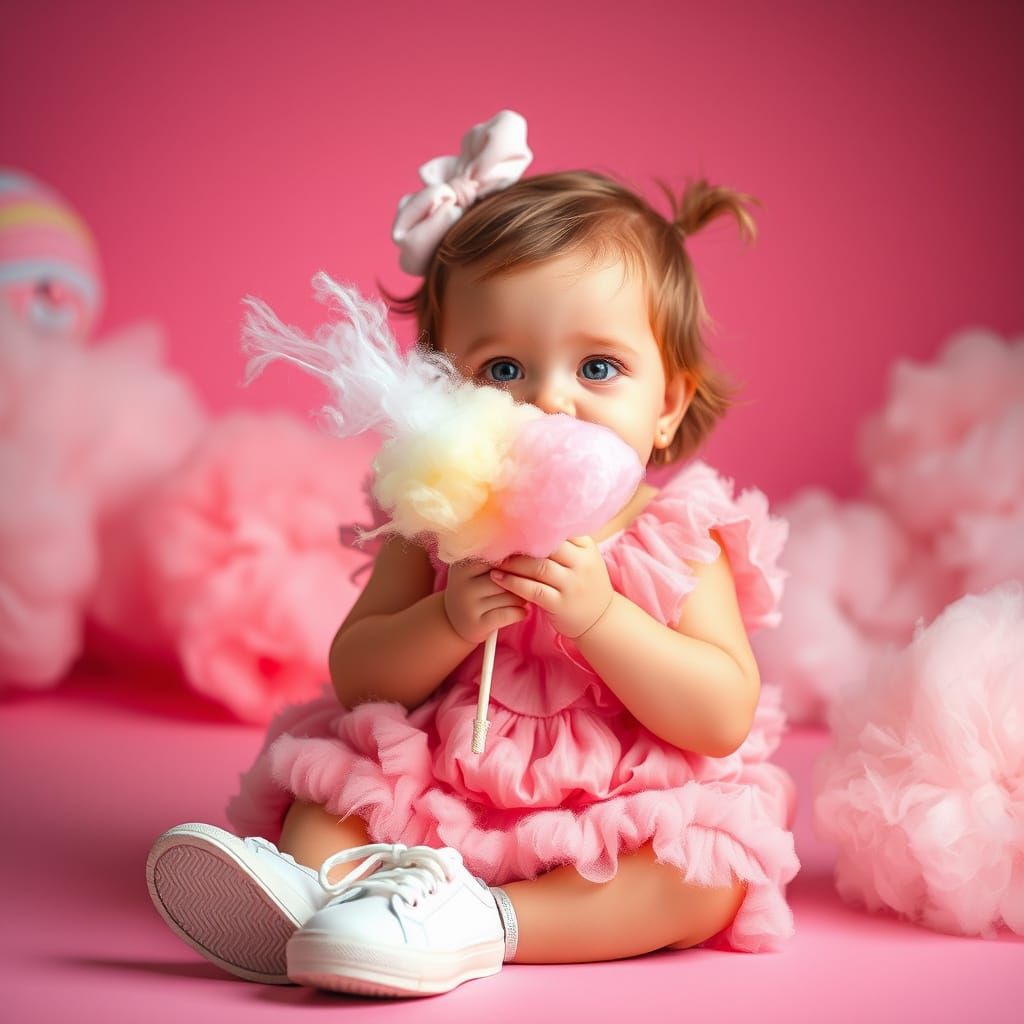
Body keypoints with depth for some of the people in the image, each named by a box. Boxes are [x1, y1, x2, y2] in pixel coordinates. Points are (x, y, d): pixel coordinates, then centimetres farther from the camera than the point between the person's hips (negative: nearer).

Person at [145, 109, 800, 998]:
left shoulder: (677, 539, -9)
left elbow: (724, 718, -17)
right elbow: (355, 677, -3)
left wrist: (596, 613, -28)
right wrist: (448, 622, -23)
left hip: (616, 811, -2)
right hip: (440, 789, 3)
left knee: (714, 870, -27)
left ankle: (478, 922, -35)